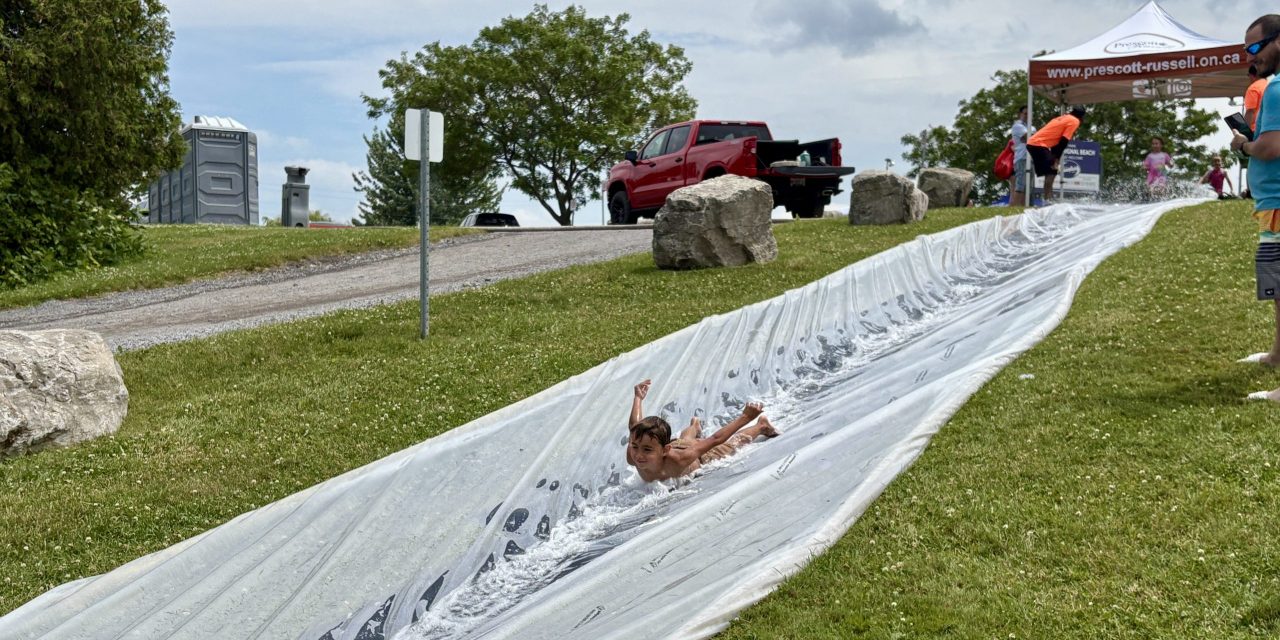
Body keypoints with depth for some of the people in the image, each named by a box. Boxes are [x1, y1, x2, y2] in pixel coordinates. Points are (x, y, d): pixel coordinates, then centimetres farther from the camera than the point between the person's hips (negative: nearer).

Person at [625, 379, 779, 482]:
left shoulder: (676, 461, -50)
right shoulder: (632, 458, -39)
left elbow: (715, 439, -42)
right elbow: (634, 425, -21)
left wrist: (745, 417, -42)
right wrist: (638, 398, -4)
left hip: (702, 455, -4)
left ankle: (761, 425, 53)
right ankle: (694, 426, 74)